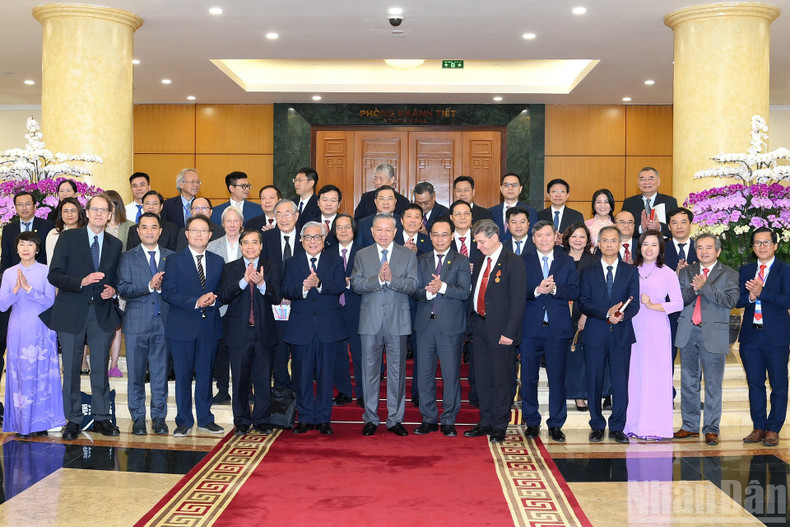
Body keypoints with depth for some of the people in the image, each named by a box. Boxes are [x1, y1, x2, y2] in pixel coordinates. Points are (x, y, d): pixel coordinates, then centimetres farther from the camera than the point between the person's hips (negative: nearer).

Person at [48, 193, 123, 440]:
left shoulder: (115, 244, 10)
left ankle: (102, 418, 18)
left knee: (101, 368, 7)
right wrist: (82, 282, -19)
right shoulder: (68, 238, 0)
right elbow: (54, 275, -5)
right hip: (72, 313, -2)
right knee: (71, 369, 4)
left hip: (102, 313, 2)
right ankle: (73, 420, 15)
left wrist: (112, 289, -5)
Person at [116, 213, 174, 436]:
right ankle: (138, 418, 15)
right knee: (136, 373, 4)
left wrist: (162, 287, -11)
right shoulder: (127, 257, 5)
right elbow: (123, 289, -7)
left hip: (163, 322, 1)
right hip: (137, 323, -1)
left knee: (161, 372, 5)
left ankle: (159, 417, 15)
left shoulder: (171, 257, 10)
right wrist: (149, 286, -18)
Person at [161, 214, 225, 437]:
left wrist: (213, 300, -12)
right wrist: (196, 302, -19)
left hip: (209, 327, 3)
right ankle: (184, 421, 14)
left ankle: (205, 419, 20)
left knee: (205, 375, 9)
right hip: (182, 327, -3)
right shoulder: (174, 260, 0)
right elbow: (168, 293, -9)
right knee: (183, 375, 3)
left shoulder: (218, 262, 12)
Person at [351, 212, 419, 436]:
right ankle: (370, 419, 16)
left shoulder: (408, 256, 5)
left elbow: (413, 285, -7)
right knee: (370, 370, 6)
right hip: (370, 321, 1)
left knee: (397, 371, 5)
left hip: (397, 321, 0)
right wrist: (378, 278, -20)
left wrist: (392, 278, -22)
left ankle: (395, 419, 15)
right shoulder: (362, 255, 8)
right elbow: (356, 284, -5)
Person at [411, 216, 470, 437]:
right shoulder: (421, 261, 12)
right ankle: (429, 419, 18)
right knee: (424, 374, 7)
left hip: (450, 326, -3)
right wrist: (428, 292, -17)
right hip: (425, 324, 3)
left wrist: (443, 287, -25)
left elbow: (464, 292, -10)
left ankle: (448, 421, 12)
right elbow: (414, 291, 3)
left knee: (451, 374, 1)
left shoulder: (461, 262, 2)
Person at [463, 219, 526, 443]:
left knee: (501, 380, 1)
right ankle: (485, 422, 22)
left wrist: (509, 331, -17)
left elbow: (518, 300, -12)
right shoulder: (480, 261, 14)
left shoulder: (513, 262, -8)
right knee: (482, 378, 11)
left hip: (501, 330, -7)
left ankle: (500, 427, 11)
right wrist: (472, 320, 9)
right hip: (479, 326, 7)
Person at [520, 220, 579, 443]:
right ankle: (532, 423, 18)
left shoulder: (567, 261, 9)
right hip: (529, 328, 0)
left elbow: (574, 292, -2)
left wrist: (554, 288, -18)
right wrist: (537, 291, -20)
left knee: (557, 378, 4)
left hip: (558, 328, 0)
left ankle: (556, 424, 14)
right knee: (528, 378, 5)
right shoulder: (523, 261, 5)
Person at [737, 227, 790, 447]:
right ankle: (759, 427, 19)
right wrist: (750, 297, -17)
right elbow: (737, 300, 3)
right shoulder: (745, 270, 11)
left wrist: (762, 293, -23)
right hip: (750, 336, 4)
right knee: (755, 383, 10)